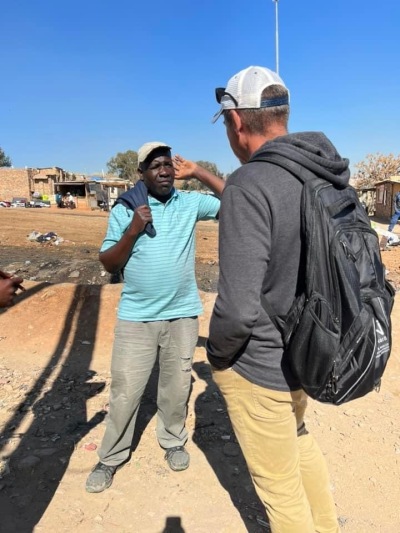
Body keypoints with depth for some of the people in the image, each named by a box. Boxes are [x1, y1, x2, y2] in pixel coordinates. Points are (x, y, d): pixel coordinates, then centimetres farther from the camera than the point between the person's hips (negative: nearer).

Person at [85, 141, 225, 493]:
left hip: (183, 314, 2)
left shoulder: (190, 203, 2)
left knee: (177, 386, 15)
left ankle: (173, 441, 39)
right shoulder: (124, 209, -2)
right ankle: (111, 458, 26)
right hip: (136, 317, -1)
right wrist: (132, 232, -17)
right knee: (125, 390, 5)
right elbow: (108, 264, -1)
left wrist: (198, 173, -4)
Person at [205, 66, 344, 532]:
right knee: (298, 440, 33)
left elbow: (239, 308, -30)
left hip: (258, 366, -8)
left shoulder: (249, 185, -26)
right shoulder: (325, 177, -1)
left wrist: (216, 353, -10)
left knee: (279, 486, 15)